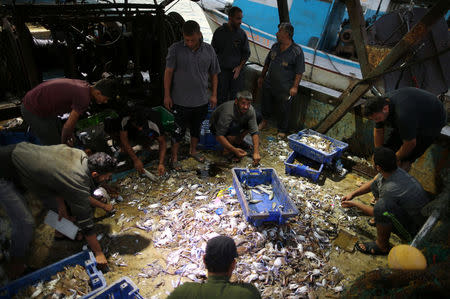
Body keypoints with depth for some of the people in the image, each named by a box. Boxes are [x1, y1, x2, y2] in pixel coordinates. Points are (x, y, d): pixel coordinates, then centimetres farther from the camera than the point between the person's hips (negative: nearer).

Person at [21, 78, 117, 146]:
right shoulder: (84, 98, -29)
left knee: (59, 136, 20)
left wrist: (70, 133, 18)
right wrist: (63, 142, -2)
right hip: (33, 111, -9)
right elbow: (68, 125, -20)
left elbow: (74, 112, 12)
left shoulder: (85, 86, -1)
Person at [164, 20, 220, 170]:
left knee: (196, 127, 19)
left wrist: (214, 95, 5)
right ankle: (174, 157, 24)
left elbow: (214, 74, 7)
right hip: (180, 100, -3)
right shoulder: (175, 49, -9)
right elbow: (168, 72, -6)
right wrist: (167, 95, -8)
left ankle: (193, 150, 42)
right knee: (179, 129, 6)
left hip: (201, 100, 3)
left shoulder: (209, 50, 0)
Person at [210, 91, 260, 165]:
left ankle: (238, 141, 5)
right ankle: (227, 149, -10)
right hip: (216, 126, -5)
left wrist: (256, 152, -37)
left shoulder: (250, 110, -25)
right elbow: (219, 136, -39)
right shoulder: (227, 112, -40)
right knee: (235, 126, -37)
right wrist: (234, 150, -48)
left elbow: (254, 132, -25)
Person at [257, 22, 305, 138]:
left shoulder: (297, 51, -14)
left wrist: (295, 87, -17)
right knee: (265, 104, 20)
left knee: (283, 110, 6)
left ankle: (282, 131, 24)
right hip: (269, 84, 6)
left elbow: (299, 72, -12)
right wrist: (262, 77, 18)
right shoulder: (275, 46, 4)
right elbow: (267, 63, 16)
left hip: (284, 88, -5)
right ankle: (264, 121, 47)